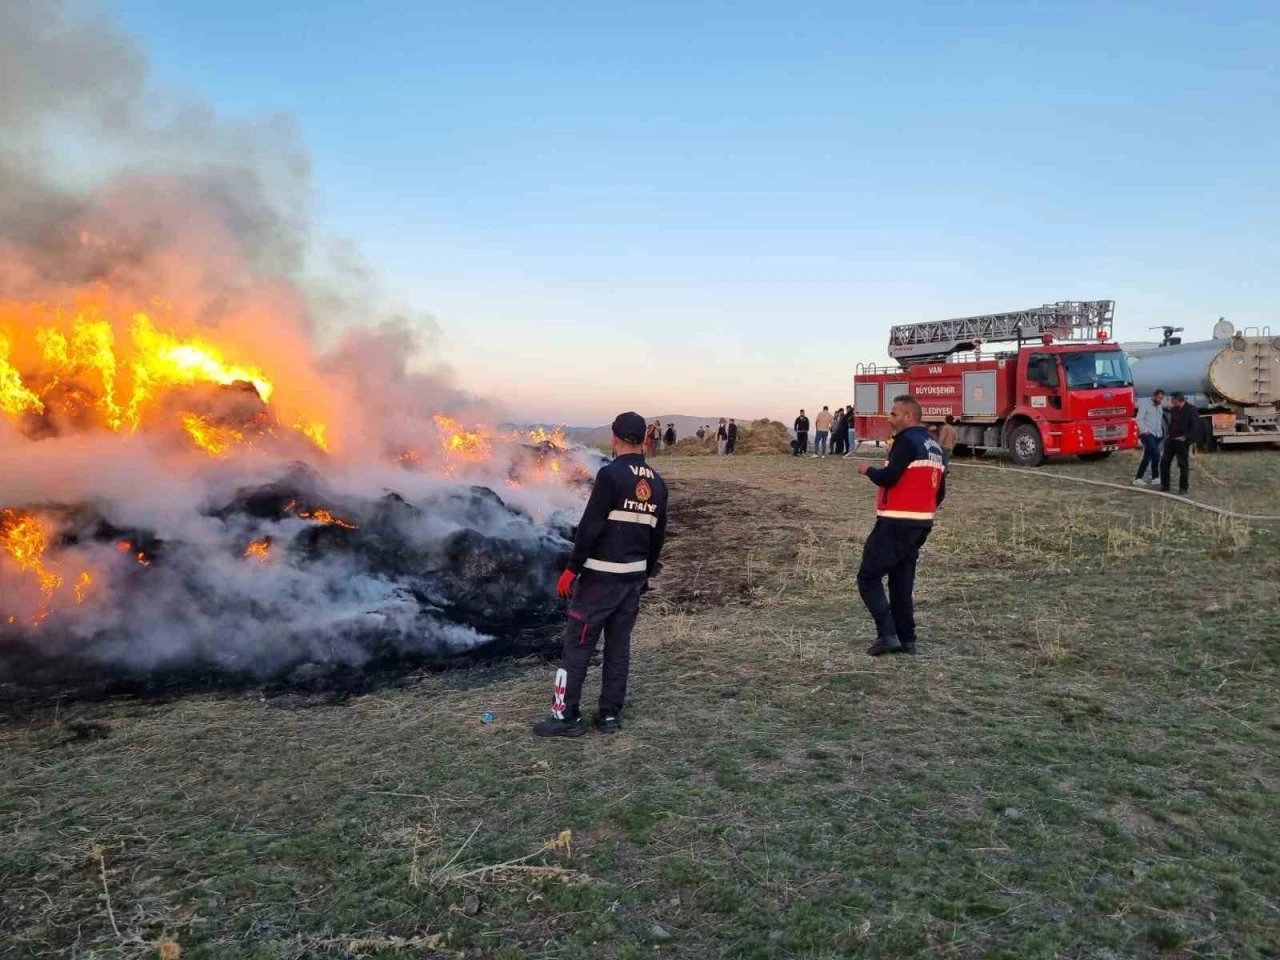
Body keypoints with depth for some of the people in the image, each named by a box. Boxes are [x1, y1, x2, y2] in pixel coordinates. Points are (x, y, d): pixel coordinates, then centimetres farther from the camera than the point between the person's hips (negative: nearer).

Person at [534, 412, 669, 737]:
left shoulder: (611, 474, -14)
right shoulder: (657, 483, 7)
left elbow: (591, 526, -18)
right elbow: (658, 536, 12)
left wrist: (572, 568, -11)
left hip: (600, 576, -7)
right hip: (634, 577, 7)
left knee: (577, 646, 2)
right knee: (619, 646, 12)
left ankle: (566, 717, 6)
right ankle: (610, 715, 18)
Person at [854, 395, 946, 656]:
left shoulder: (906, 441, -13)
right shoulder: (935, 447, 15)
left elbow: (888, 478, -22)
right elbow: (940, 492, 18)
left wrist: (868, 469, -4)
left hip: (897, 524, -9)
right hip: (922, 524, 9)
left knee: (869, 577, -3)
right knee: (902, 582, 15)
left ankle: (887, 635, -10)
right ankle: (906, 640, 15)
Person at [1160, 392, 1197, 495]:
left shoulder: (1191, 410, -9)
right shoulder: (1173, 410, 12)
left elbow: (1195, 426, -13)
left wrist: (1185, 437, -17)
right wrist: (1168, 433, 9)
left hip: (1182, 441, -7)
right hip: (1171, 439, 7)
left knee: (1183, 465, 0)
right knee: (1164, 463, 6)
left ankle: (1184, 488, 9)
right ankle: (1164, 486, 15)